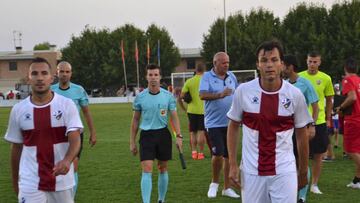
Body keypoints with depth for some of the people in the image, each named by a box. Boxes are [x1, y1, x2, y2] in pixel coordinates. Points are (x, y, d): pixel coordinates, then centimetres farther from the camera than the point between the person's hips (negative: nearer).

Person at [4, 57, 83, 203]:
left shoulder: (67, 105, -5)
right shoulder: (18, 110, 0)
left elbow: (75, 139, -15)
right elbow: (16, 147, 10)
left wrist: (67, 161, -35)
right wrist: (15, 181, 15)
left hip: (62, 181, 0)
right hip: (30, 184, 0)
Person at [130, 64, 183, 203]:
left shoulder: (168, 96, 0)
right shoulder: (140, 97, 0)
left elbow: (174, 117, 3)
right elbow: (135, 120, 7)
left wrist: (178, 136, -7)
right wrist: (132, 142, 5)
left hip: (163, 134, 1)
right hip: (146, 135, -1)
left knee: (163, 169, 10)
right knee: (147, 170, -9)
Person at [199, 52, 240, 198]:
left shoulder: (232, 76, 10)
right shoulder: (207, 77, -6)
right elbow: (202, 95, -21)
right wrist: (220, 95, -34)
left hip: (230, 123, 5)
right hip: (214, 123, -5)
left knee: (229, 155, 8)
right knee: (218, 154, -12)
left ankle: (227, 188, 19)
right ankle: (214, 183, 13)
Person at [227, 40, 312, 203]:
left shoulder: (295, 95, -4)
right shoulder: (243, 91, -4)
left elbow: (301, 135, 6)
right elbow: (233, 127, 6)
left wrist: (303, 172, 10)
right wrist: (233, 165, 0)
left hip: (284, 172, 0)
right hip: (251, 172, 1)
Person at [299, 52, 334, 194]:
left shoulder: (325, 78, 0)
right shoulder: (299, 77, -1)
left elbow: (329, 100, 8)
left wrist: (328, 119, 7)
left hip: (319, 122, 1)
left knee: (318, 154, 5)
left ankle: (314, 184, 17)